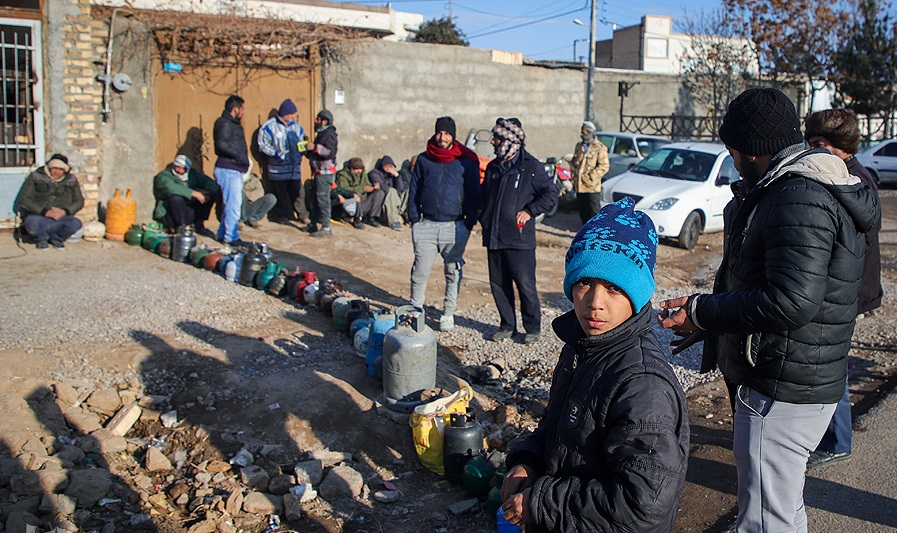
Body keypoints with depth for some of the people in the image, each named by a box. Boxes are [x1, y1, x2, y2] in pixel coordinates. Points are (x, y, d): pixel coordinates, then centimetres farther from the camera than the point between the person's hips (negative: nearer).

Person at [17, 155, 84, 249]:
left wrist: (65, 211, -9)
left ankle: (55, 238, -2)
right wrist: (44, 211, -13)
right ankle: (42, 238, -1)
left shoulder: (71, 180, 16)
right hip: (38, 216, -1)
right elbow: (23, 199, 0)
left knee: (76, 223, -33)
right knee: (33, 223, -38)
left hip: (61, 218, 2)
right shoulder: (35, 177, 9)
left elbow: (79, 201, 12)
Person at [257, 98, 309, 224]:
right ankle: (280, 216, 17)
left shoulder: (296, 126, 9)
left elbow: (302, 141, 20)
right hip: (278, 168, -4)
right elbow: (263, 144, -8)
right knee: (279, 193, 5)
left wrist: (300, 152, 0)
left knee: (297, 191, 4)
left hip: (295, 166, 4)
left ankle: (302, 215, 13)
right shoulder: (270, 126, -7)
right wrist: (277, 154, -16)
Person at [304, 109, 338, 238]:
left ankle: (326, 228, -9)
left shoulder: (329, 134, -12)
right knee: (316, 199, 15)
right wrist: (308, 151, 15)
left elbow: (331, 153, -25)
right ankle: (313, 225, 22)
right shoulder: (321, 133, 21)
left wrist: (315, 147, -26)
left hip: (325, 172, -11)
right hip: (320, 171, 11)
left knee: (323, 199, -10)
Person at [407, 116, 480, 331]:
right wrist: (414, 217, 4)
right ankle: (415, 309, 16)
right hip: (427, 223, 1)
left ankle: (449, 313, 18)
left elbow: (474, 193, 4)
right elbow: (414, 190, 12)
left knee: (453, 271, 7)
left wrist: (470, 221, -2)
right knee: (420, 270, 2)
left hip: (455, 225, -1)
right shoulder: (424, 159, 7)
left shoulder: (467, 161, 1)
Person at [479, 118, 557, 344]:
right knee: (498, 285, 10)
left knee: (526, 286, -2)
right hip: (494, 239, 6)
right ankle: (507, 325, 25)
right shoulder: (493, 168, 15)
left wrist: (529, 211, -11)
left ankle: (533, 328, 13)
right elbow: (484, 196, 27)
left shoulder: (531, 167, -4)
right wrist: (484, 218, 13)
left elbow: (551, 194, -3)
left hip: (520, 240, -6)